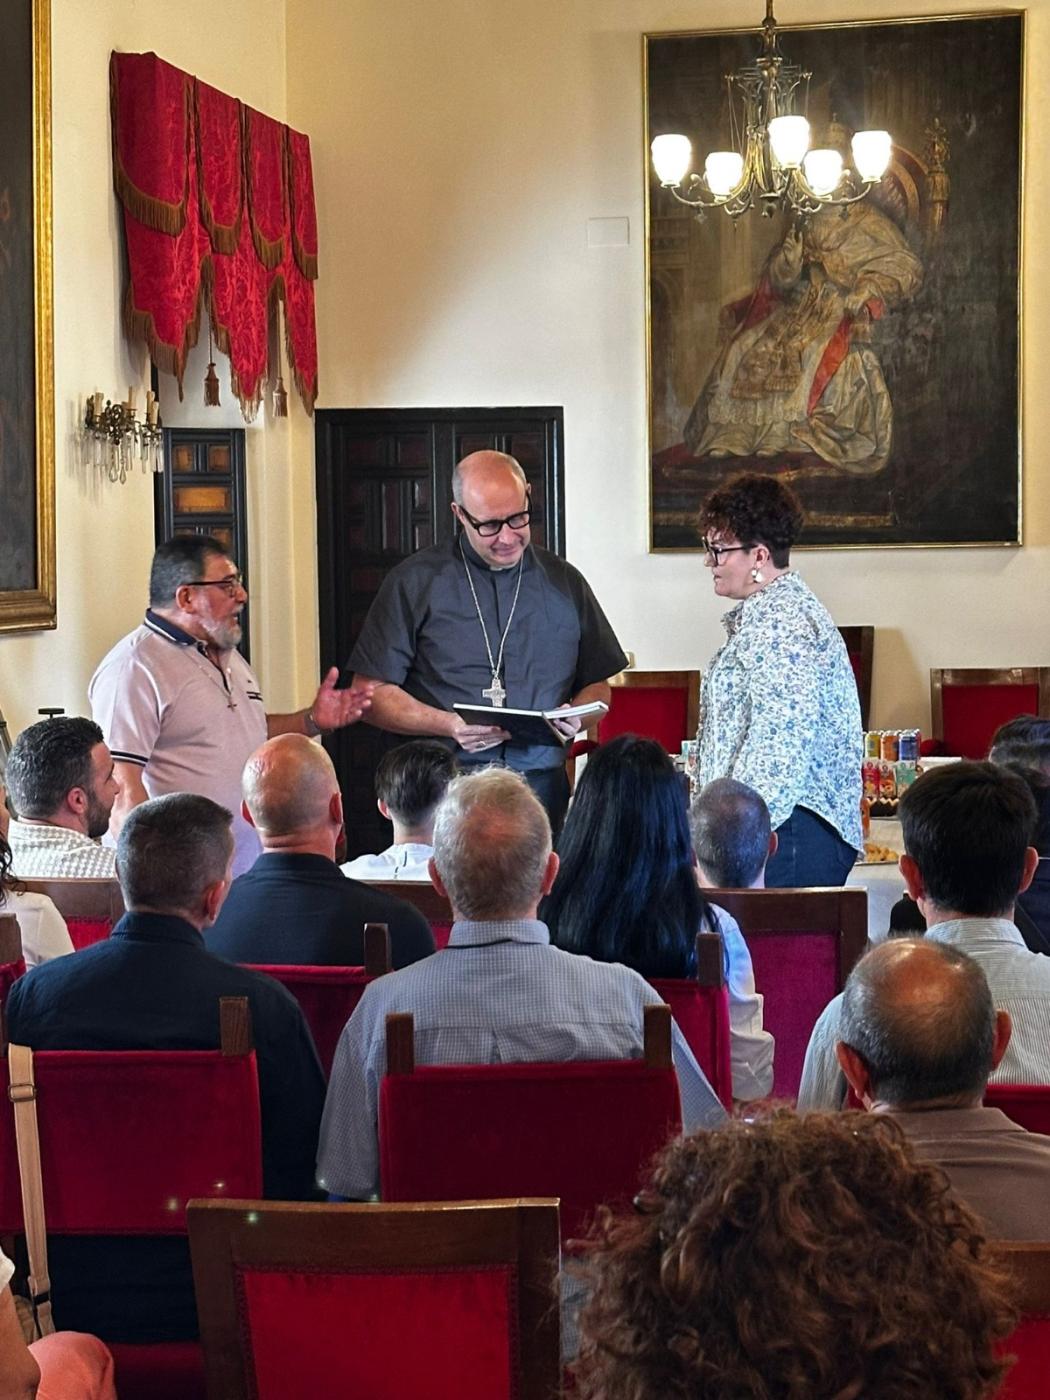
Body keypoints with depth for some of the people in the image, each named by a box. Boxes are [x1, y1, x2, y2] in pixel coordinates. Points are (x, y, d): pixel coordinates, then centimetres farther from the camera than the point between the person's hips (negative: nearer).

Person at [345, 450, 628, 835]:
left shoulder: (564, 583, 15)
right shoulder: (414, 582, 5)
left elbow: (598, 686, 21)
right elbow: (372, 693, 2)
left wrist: (575, 716, -1)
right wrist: (448, 726, -12)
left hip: (541, 789, 2)